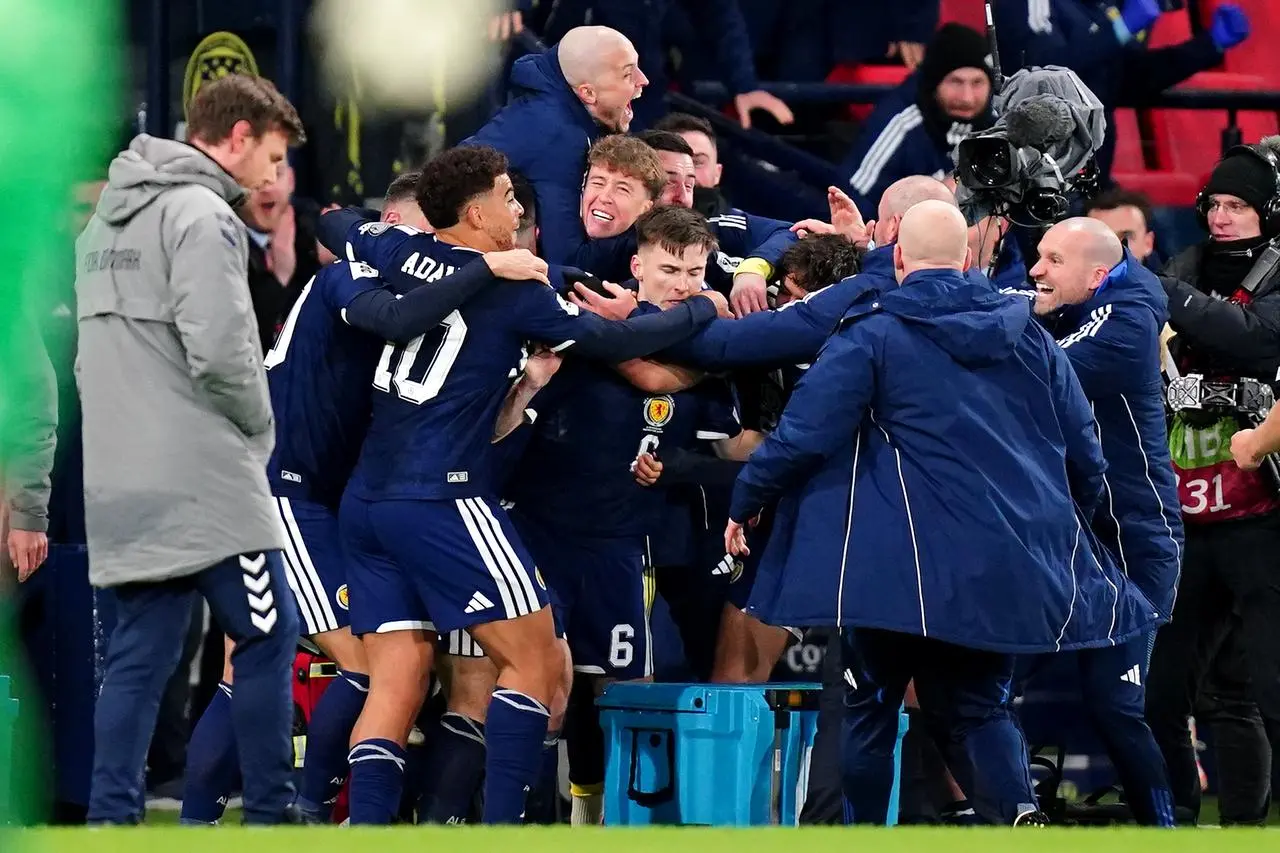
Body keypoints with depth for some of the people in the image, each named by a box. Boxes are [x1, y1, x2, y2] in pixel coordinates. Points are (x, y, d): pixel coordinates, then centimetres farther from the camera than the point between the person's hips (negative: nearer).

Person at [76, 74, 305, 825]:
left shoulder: (110, 217, 17)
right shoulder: (201, 215, -12)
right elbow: (221, 351, -19)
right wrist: (261, 428, -3)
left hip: (124, 479, 8)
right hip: (201, 478, -8)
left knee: (141, 652, 7)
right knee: (268, 635, 1)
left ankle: (112, 820, 0)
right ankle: (270, 815, 3)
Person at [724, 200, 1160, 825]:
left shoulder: (873, 334, -5)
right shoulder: (1030, 338, 9)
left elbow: (803, 434, -11)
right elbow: (1085, 455, 12)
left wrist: (745, 503, 4)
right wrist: (1062, 531, 29)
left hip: (903, 563, -4)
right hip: (1006, 565, 4)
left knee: (872, 705, 9)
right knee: (980, 702, 13)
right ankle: (1020, 814, -14)